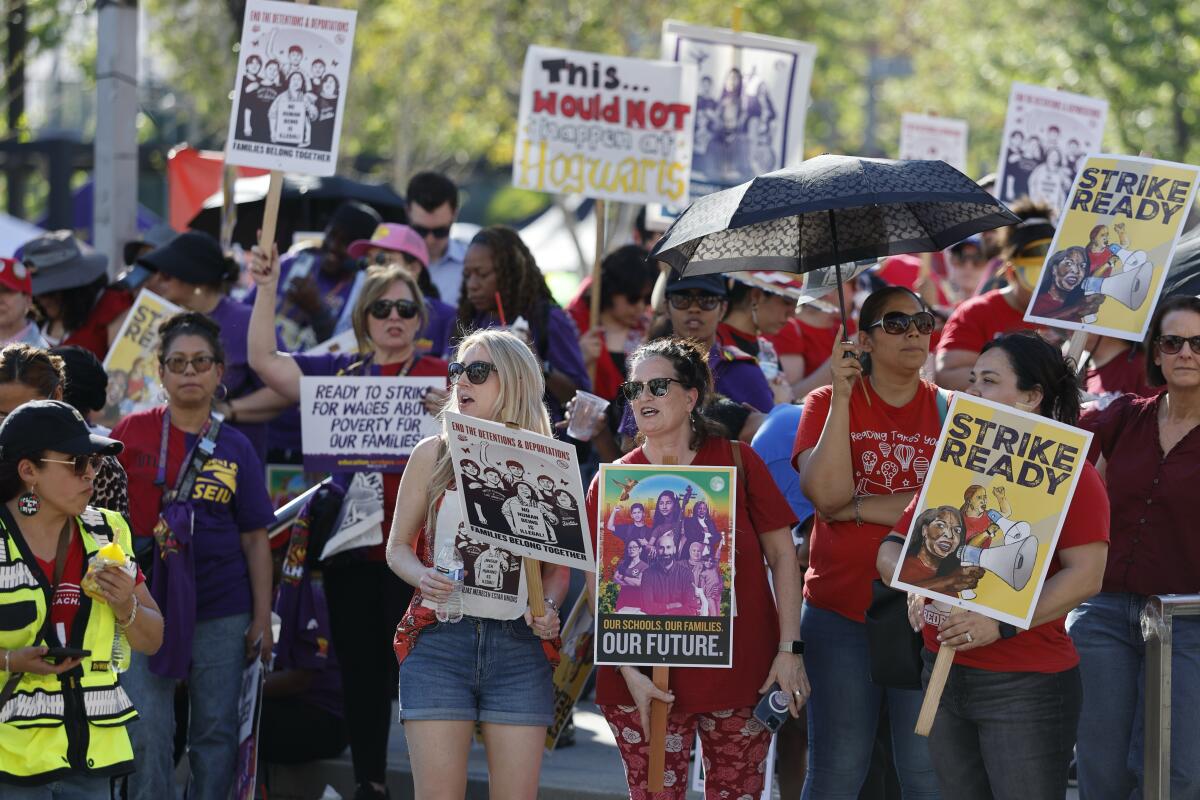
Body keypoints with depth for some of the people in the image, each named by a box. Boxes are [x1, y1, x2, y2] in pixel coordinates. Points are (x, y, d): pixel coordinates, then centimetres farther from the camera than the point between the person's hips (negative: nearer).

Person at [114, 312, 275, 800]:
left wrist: (262, 618, 3)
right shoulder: (133, 433, 3)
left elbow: (255, 539, 7)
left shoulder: (235, 448, 5)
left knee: (216, 731, 5)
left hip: (221, 609, 1)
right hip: (146, 605, -1)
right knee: (147, 733, -6)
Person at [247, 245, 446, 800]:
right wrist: (267, 287, -5)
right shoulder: (340, 372, 10)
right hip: (351, 547, 4)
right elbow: (263, 360, 2)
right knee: (360, 671, 10)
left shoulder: (439, 377, 0)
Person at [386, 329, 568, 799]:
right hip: (439, 641, 0)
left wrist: (548, 608, -8)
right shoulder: (433, 455, 7)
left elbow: (559, 563, 12)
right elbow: (398, 547, 10)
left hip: (519, 648, 0)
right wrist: (423, 577, -11)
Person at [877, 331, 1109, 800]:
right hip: (945, 672, 7)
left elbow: (1085, 576, -15)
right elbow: (891, 549, 12)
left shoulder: (1069, 474, -6)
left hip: (1026, 685, -6)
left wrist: (1000, 624, -23)